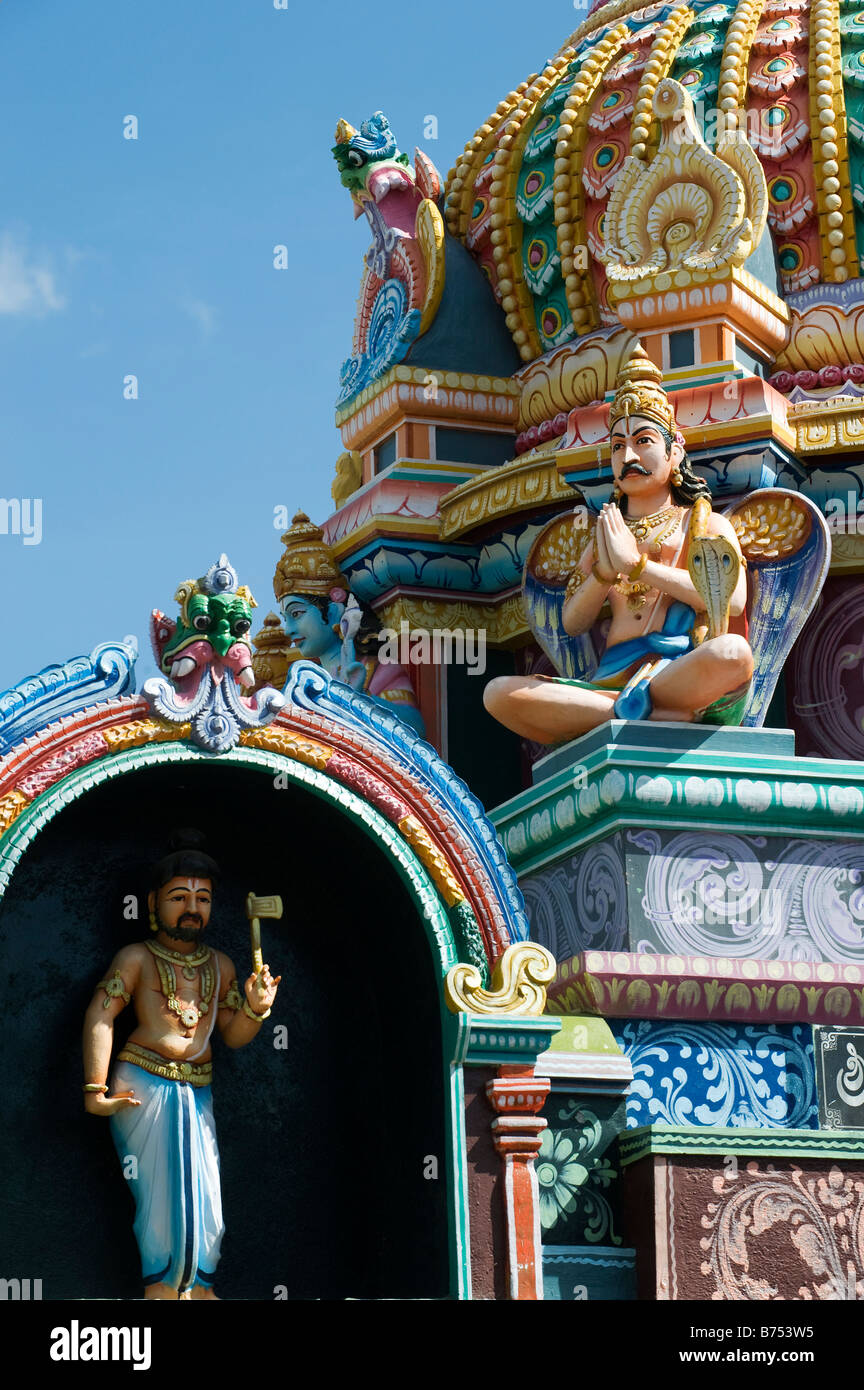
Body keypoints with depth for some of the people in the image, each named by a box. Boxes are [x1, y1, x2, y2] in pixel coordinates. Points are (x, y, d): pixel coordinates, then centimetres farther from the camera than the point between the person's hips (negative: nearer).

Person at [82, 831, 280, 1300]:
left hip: (196, 1092, 5)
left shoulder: (220, 966, 15)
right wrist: (95, 1091, -16)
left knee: (202, 1188, 2)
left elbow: (232, 1035, 16)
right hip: (143, 1085, -4)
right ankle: (161, 1284, 4)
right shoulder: (136, 958, 0)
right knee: (158, 1186, -5)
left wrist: (254, 1009, -7)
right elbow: (99, 1016, -8)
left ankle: (197, 1285, 13)